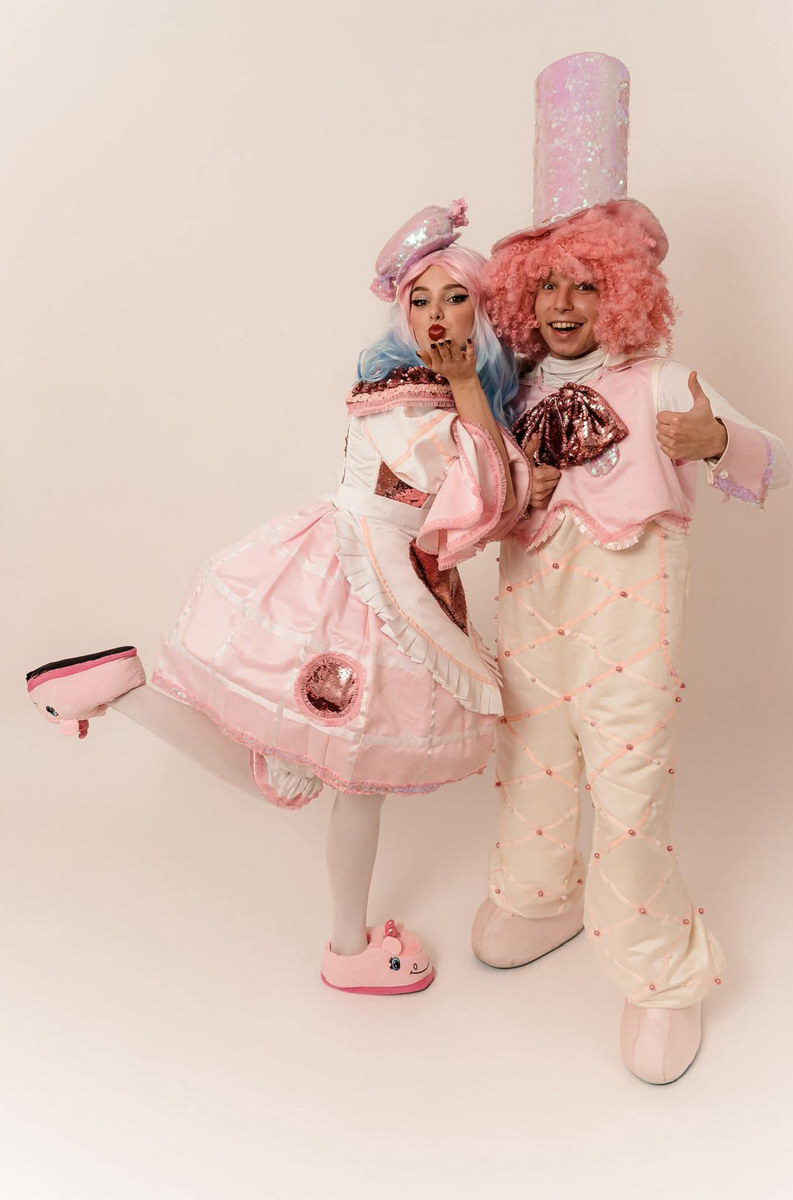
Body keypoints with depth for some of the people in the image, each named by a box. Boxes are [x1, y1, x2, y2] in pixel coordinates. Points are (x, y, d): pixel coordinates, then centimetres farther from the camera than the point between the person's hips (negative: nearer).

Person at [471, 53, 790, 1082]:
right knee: (530, 759, 16)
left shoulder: (666, 385, -1)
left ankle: (663, 970, 18)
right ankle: (539, 897, 43)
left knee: (630, 785, -4)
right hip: (532, 603, 5)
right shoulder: (520, 391, 12)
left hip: (628, 610, -5)